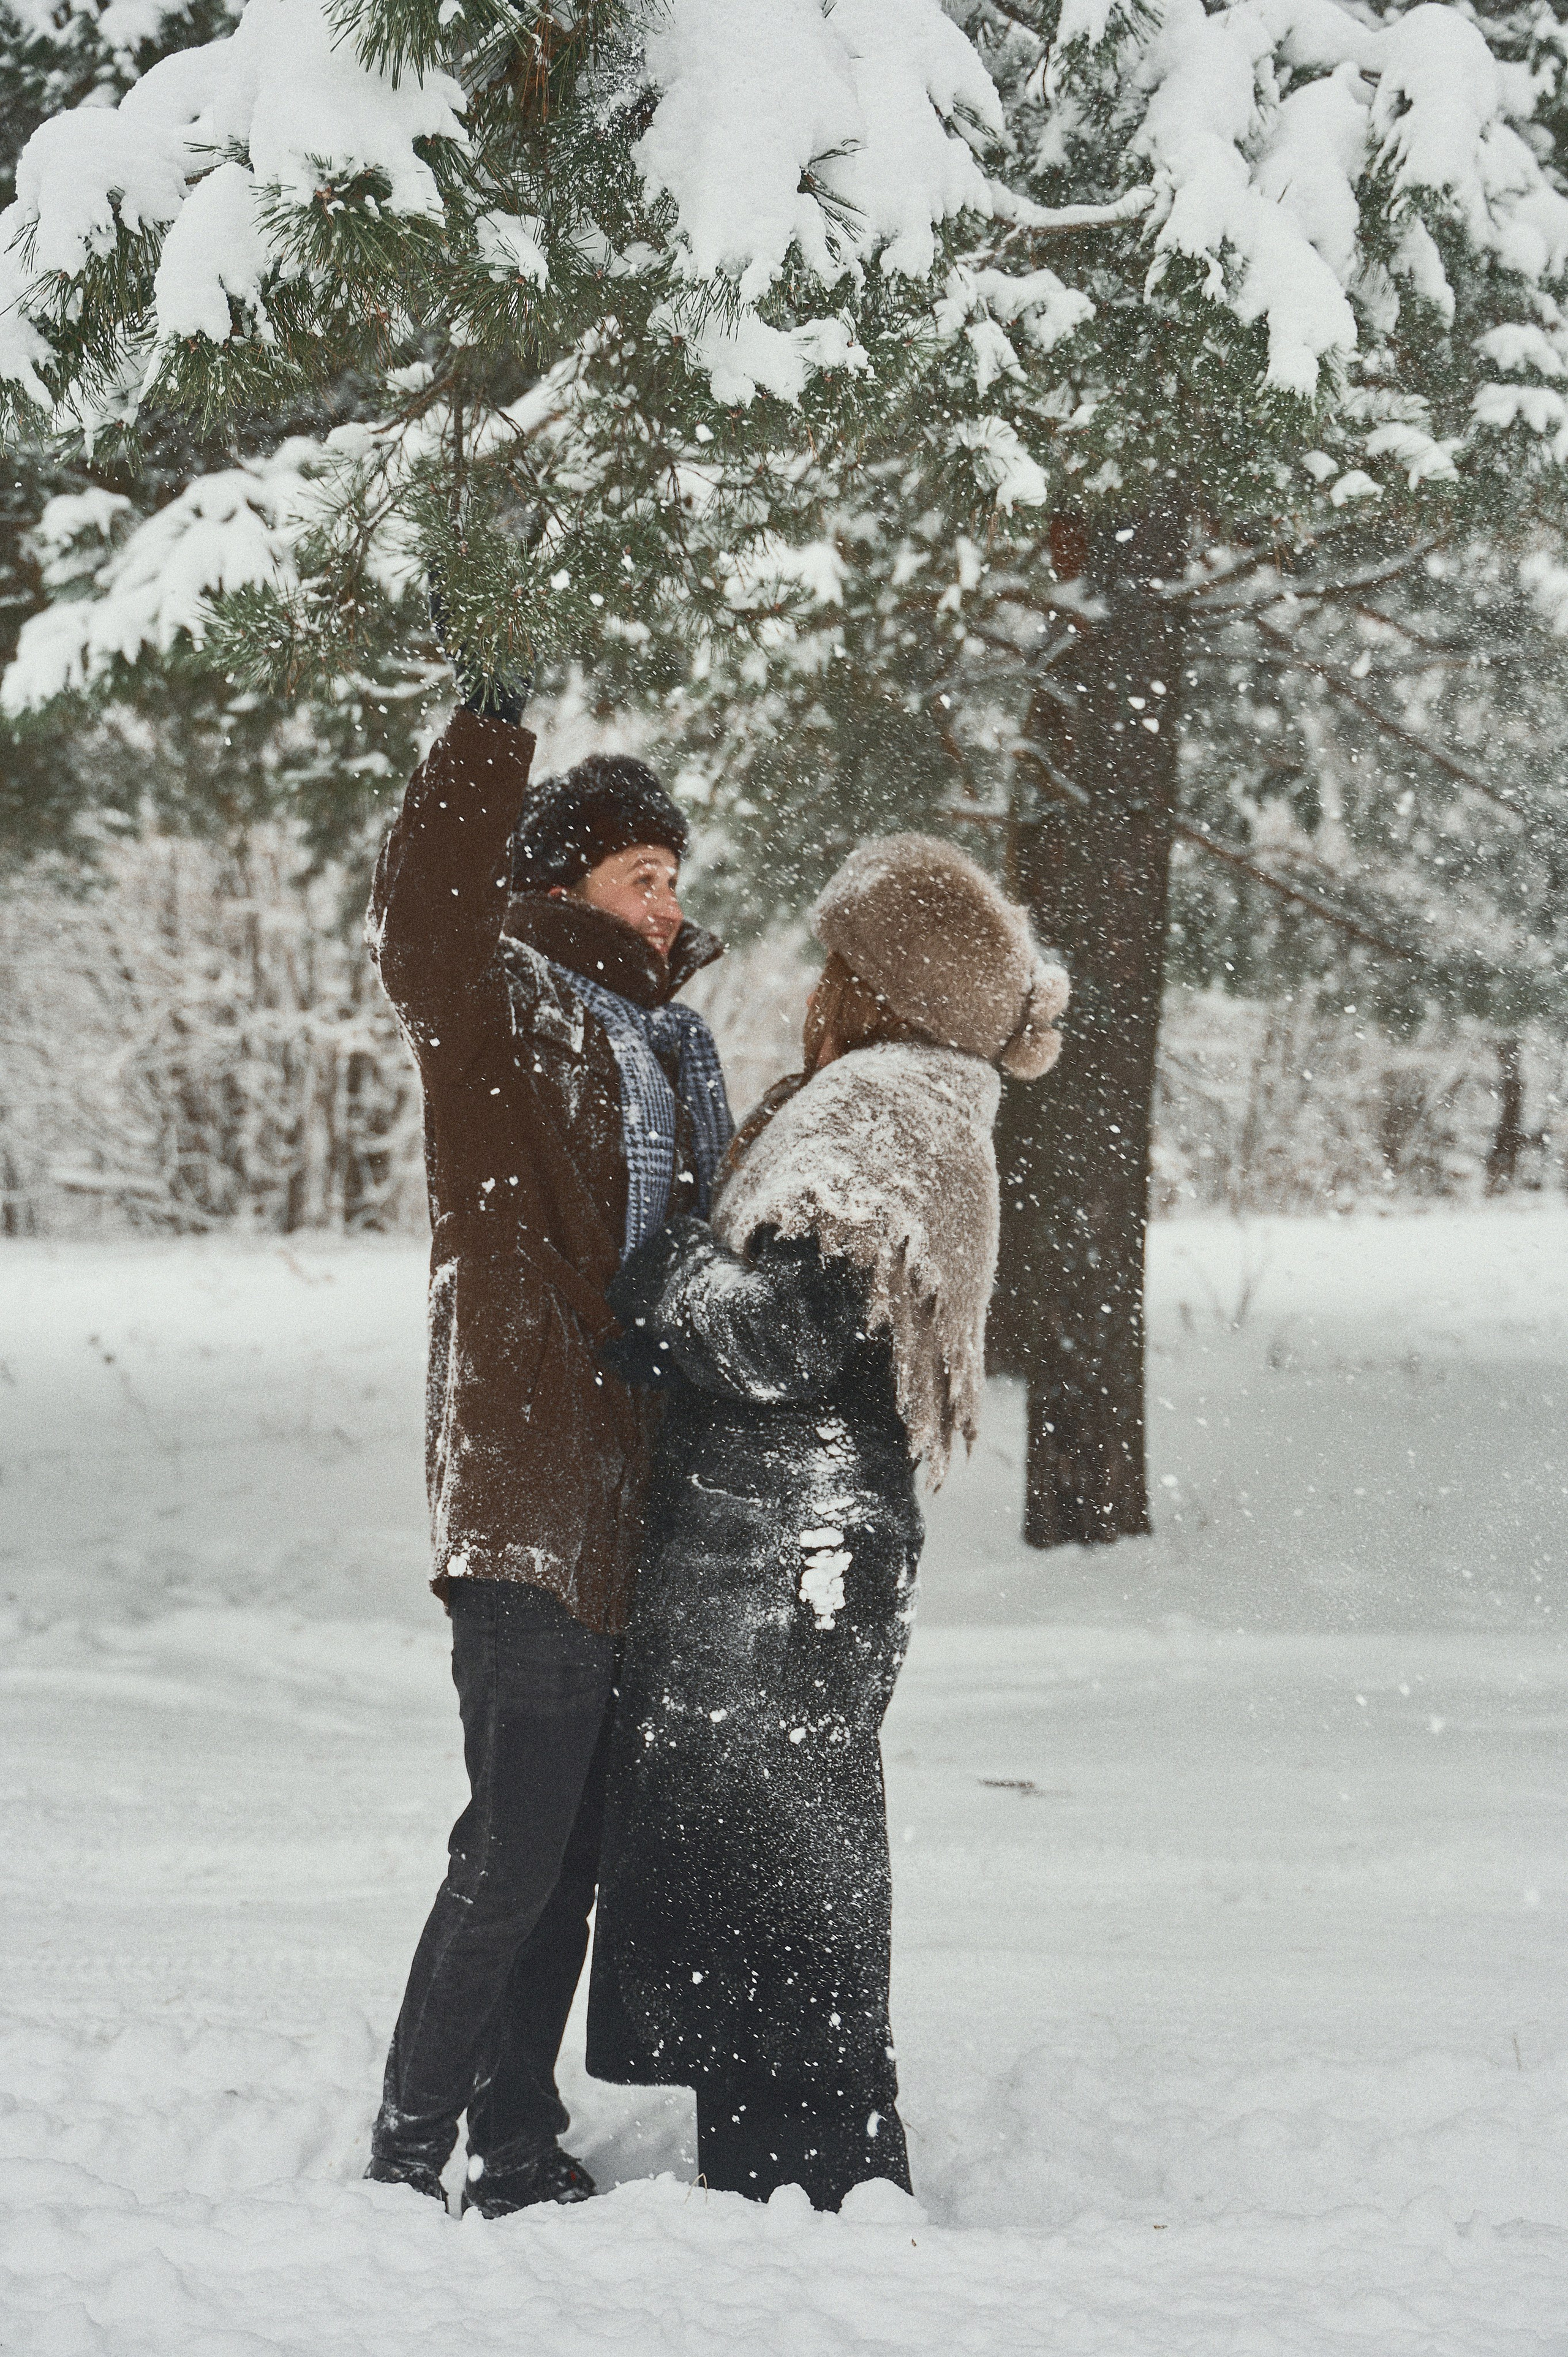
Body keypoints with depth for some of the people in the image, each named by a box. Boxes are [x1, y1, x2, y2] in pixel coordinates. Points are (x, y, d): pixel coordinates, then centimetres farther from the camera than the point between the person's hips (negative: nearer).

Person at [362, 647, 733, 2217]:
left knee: (572, 1849, 13)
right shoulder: (503, 1011, -5)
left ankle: (519, 2155, 22)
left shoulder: (662, 1041, 18)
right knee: (515, 1845, -8)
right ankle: (408, 2150, 2)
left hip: (629, 1497, 8)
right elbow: (418, 921, -28)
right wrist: (489, 732, -34)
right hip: (528, 1485, -8)